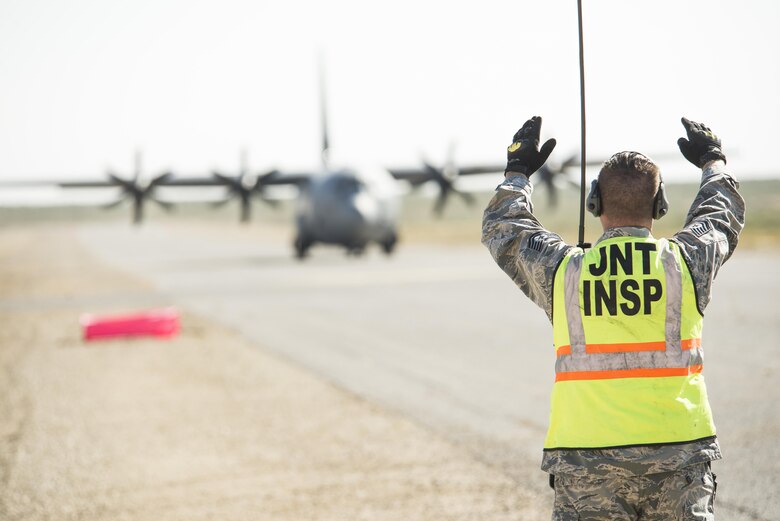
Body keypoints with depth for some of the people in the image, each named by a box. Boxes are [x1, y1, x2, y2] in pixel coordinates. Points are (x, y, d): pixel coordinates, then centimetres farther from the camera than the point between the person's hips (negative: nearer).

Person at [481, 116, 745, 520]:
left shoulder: (562, 270, 0)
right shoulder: (685, 261, 1)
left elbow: (501, 229, 19)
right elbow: (723, 215, 24)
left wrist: (517, 172, 35)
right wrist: (713, 161, 43)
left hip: (586, 460, -1)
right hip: (679, 454, 1)